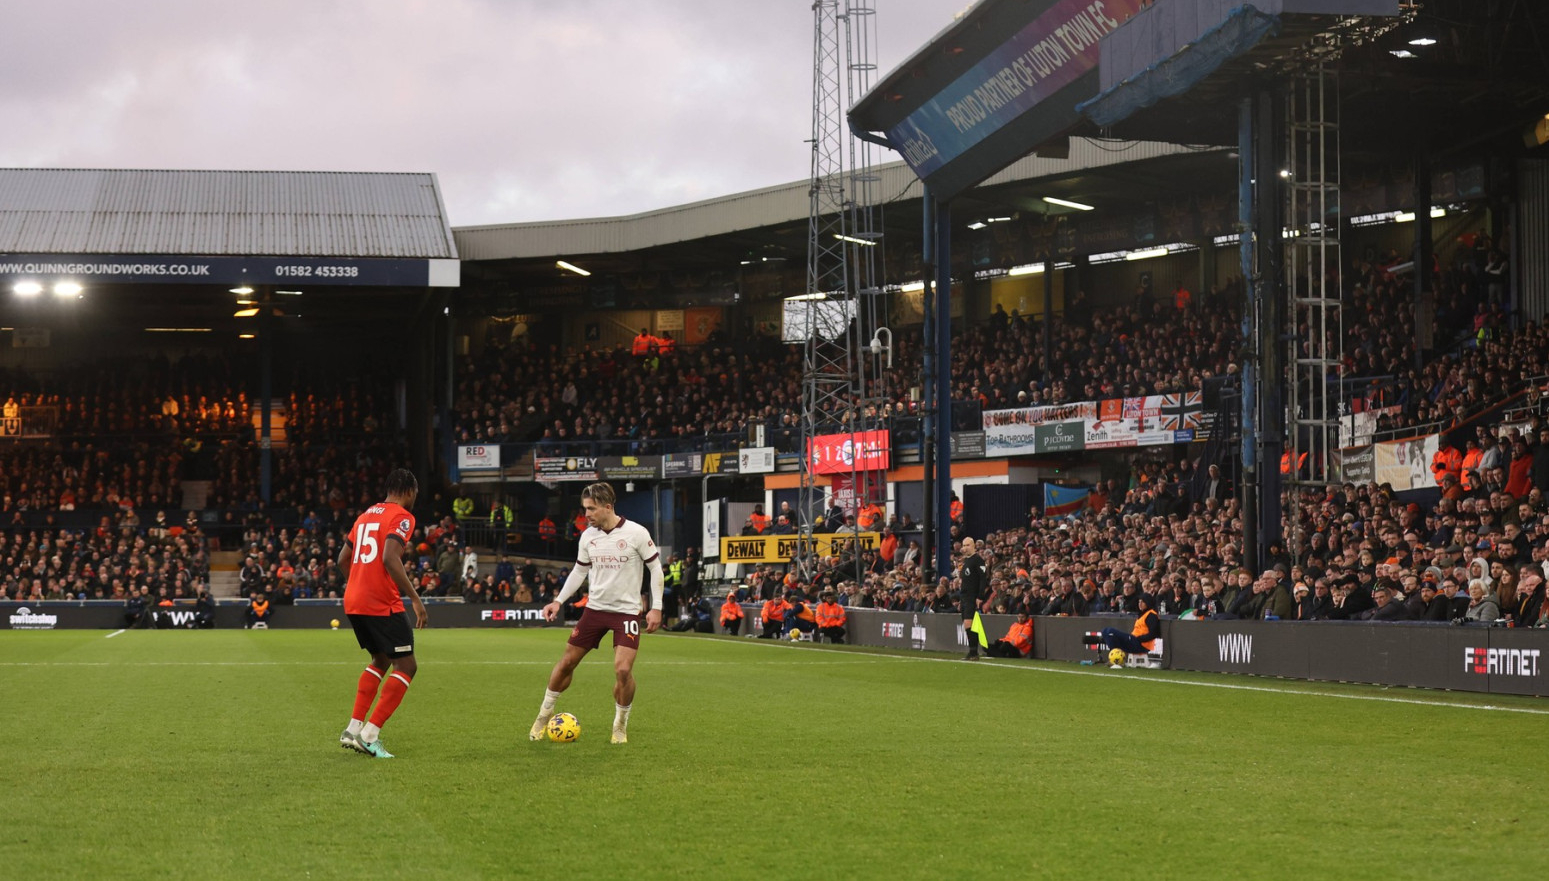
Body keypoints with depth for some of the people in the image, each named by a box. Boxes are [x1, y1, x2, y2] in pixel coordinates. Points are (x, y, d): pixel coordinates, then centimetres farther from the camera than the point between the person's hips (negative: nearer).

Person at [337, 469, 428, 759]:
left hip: (353, 602, 9)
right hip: (382, 604, -9)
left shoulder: (365, 515, 18)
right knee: (407, 666, -1)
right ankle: (369, 735, -9)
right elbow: (390, 558, -22)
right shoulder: (401, 517, -7)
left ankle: (353, 729, 16)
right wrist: (416, 598, -21)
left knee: (381, 660, 24)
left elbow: (343, 559, 20)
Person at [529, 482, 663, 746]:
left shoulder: (636, 533, -13)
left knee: (623, 669, -17)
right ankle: (545, 713, 26)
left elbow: (655, 568, -6)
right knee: (566, 662, 6)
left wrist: (656, 608, -11)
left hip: (627, 611, -4)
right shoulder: (588, 536, 0)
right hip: (595, 608, 4)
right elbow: (579, 571, 14)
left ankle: (620, 726, 6)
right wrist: (558, 600, 6)